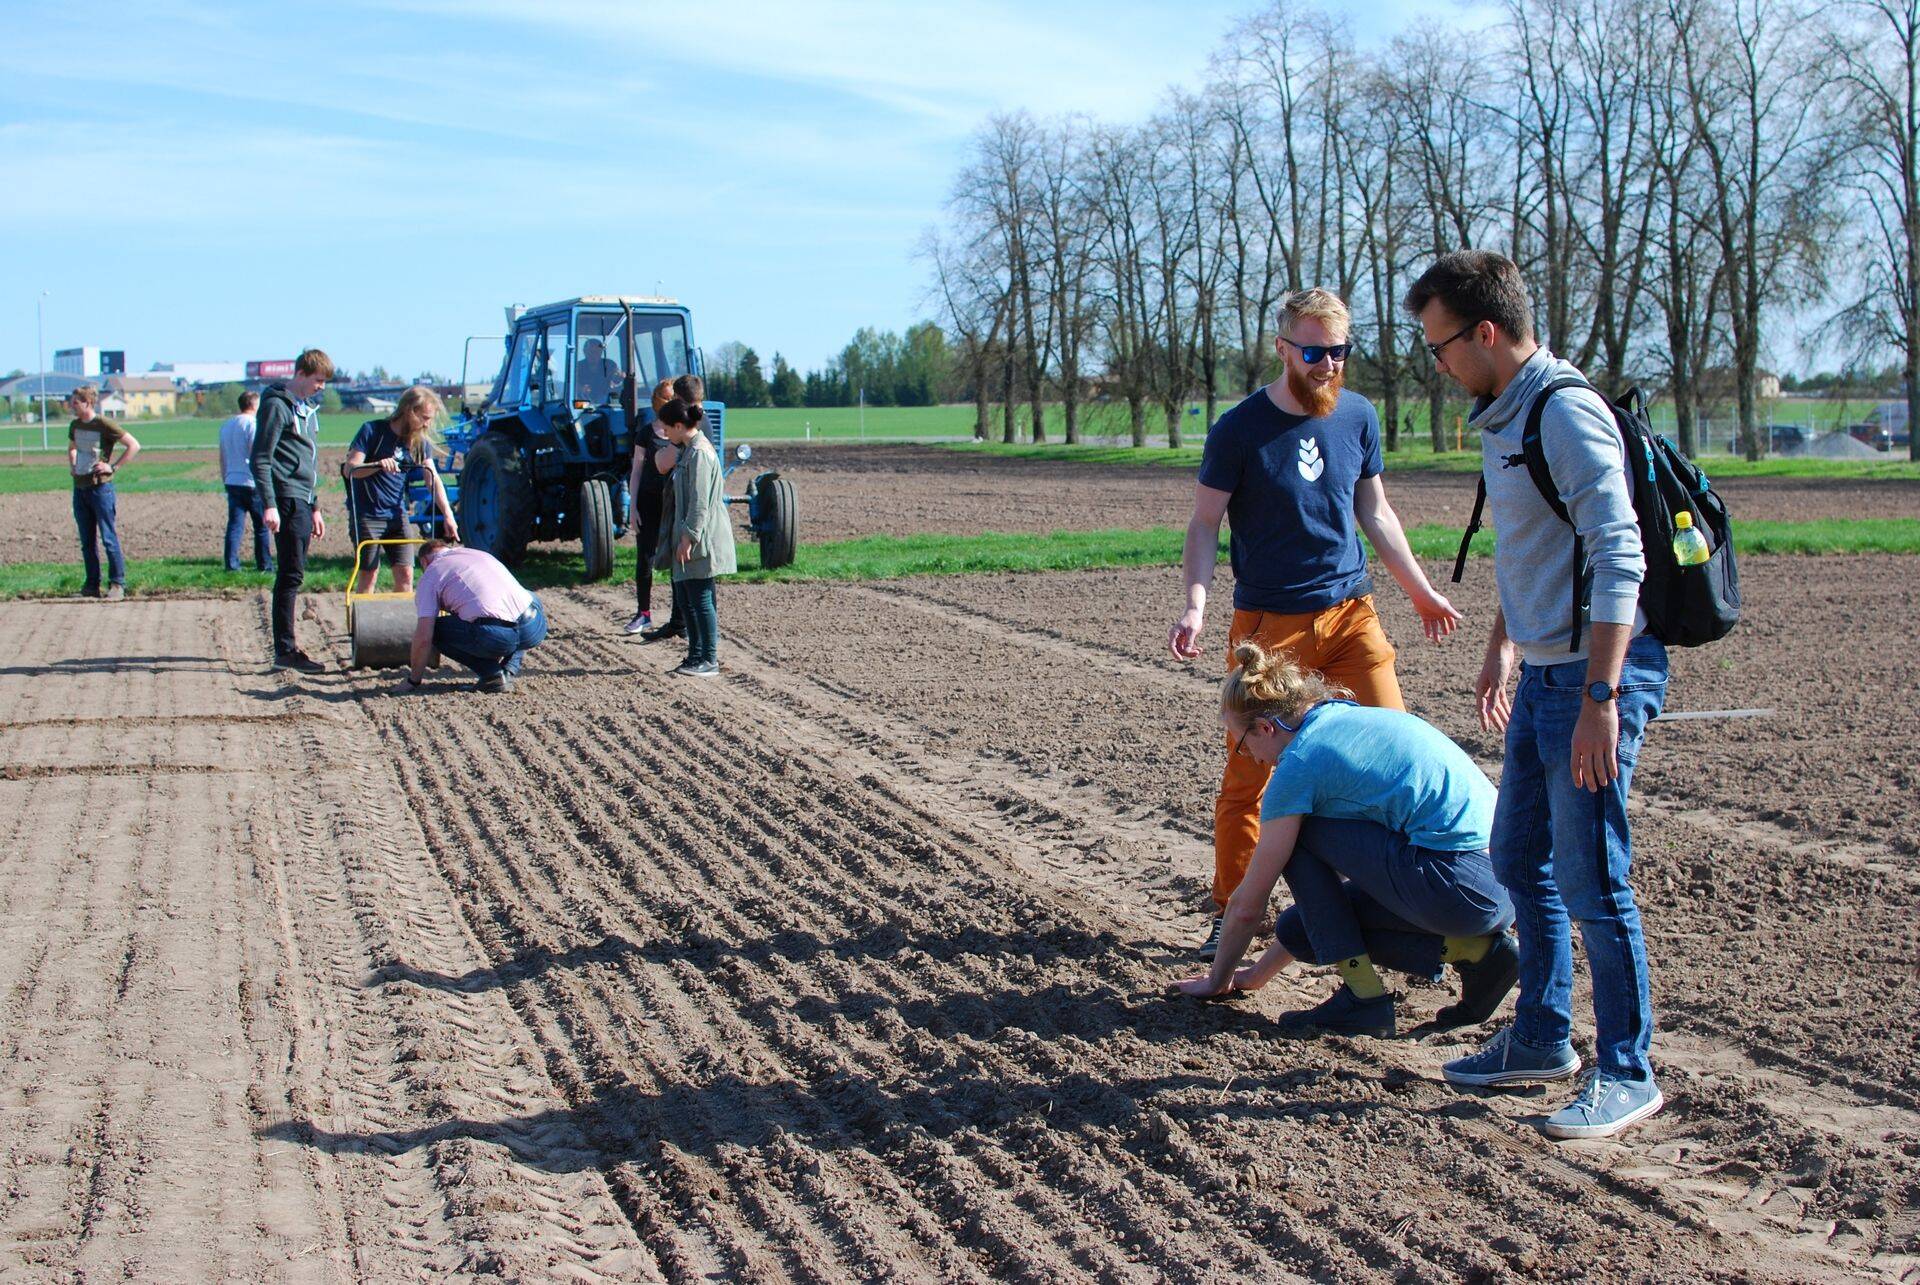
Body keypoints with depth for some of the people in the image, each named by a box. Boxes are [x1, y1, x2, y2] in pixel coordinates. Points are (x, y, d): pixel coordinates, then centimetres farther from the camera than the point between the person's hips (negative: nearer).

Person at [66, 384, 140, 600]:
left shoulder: (104, 424, -11)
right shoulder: (75, 425, 10)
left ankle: (117, 584, 0)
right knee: (87, 542, 10)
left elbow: (134, 446, -12)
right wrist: (71, 466, 15)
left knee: (109, 539, -5)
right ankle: (92, 585, 16)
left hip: (100, 487, -7)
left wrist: (113, 467, -13)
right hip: (79, 488, 7)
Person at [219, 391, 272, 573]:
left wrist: (225, 480, 25)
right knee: (261, 526, 4)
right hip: (252, 483, -6)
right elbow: (256, 454, -15)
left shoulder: (226, 426, 14)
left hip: (232, 481, 6)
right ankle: (264, 564, 8)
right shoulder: (252, 423, -9)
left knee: (235, 524, 4)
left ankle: (231, 563, -2)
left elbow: (222, 458, 18)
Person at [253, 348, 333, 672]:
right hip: (286, 499, -9)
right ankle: (285, 651, -11)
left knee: (292, 575, 10)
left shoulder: (307, 408, 21)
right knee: (291, 575, -11)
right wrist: (269, 505, -20)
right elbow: (261, 460, -13)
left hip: (303, 500, 9)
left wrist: (315, 508, 27)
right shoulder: (277, 406, -7)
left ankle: (286, 643, 15)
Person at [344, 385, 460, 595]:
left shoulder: (420, 441, 3)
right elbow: (350, 469, -16)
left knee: (405, 574, 1)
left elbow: (433, 479, 1)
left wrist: (448, 515, -9)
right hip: (367, 515, -5)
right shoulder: (373, 431, -12)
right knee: (367, 574, 0)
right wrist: (378, 465, -34)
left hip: (397, 515, 5)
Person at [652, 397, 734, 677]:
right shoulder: (690, 450, 15)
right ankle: (696, 655, 21)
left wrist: (688, 538, -21)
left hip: (700, 539, -10)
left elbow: (700, 502, -21)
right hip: (689, 538, 10)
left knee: (700, 599, -4)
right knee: (685, 599, 13)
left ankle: (709, 661, 2)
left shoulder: (699, 453, -17)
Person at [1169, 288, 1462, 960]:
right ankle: (1230, 915, 14)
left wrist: (1420, 590, 18)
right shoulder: (1240, 428, -6)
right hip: (1269, 623, -3)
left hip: (1351, 610, 3)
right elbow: (1204, 524, -2)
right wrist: (1195, 604, -16)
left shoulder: (1358, 416, 5)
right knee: (1249, 775, 1)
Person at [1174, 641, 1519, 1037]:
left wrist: (1218, 980, 21)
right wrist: (1262, 971, 34)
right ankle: (1472, 949, 7)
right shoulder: (1357, 719, 20)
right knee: (1300, 929, 14)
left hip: (1459, 885, -9)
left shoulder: (1301, 761, -6)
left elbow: (1247, 905, 3)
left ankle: (1363, 996, 1)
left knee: (1298, 831, 4)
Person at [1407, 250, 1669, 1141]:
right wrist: (1500, 653, 29)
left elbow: (1618, 559, -23)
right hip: (1543, 674, 10)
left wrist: (1600, 696, -27)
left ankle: (1625, 1075, 8)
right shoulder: (1502, 418, 13)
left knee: (1590, 882, -4)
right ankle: (1539, 1042, 30)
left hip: (1596, 676, -10)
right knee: (1521, 863, 17)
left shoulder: (1567, 413, -17)